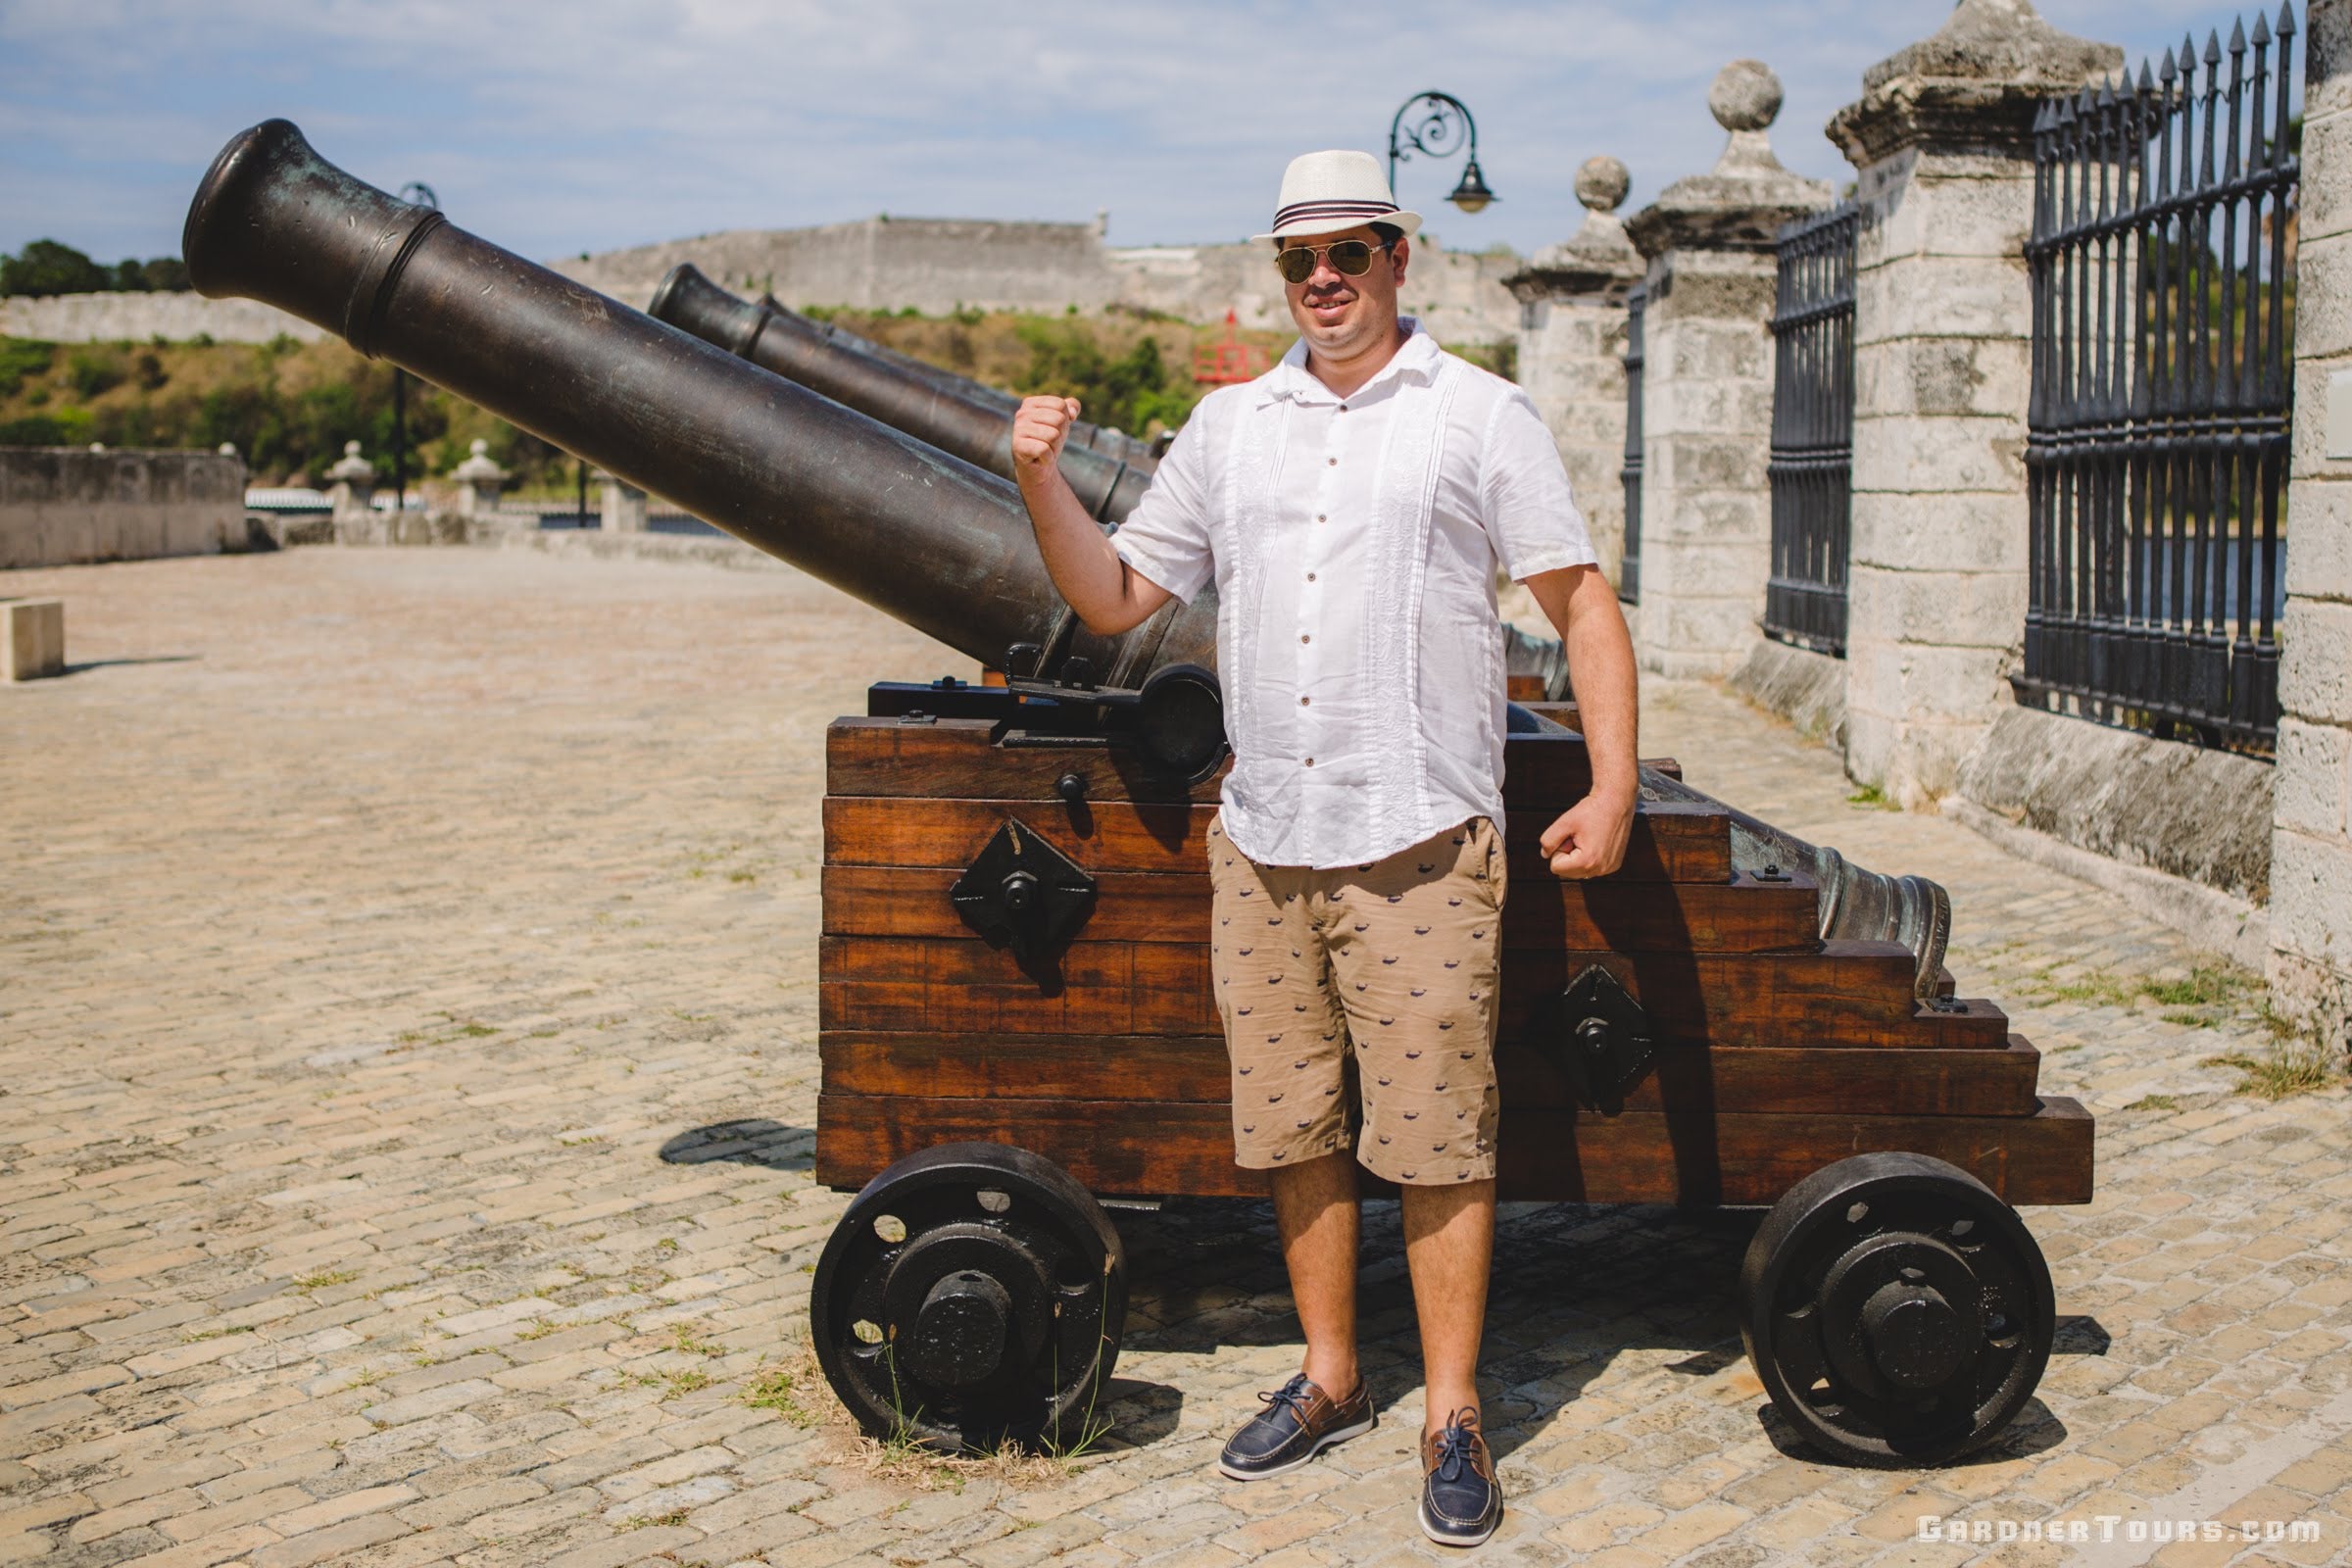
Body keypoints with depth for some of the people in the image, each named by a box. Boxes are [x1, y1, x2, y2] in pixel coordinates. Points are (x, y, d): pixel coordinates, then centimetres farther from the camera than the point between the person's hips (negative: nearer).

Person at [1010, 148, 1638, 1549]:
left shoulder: (1483, 416, 3)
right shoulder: (1228, 425, 14)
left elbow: (1583, 603, 1)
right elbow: (1115, 599, 15)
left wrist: (1613, 785, -9)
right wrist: (1042, 483, -1)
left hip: (1421, 846, -4)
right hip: (1262, 842, 4)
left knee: (1437, 1135, -2)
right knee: (1296, 1126, 11)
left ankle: (1453, 1415, 11)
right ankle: (1330, 1378, 26)